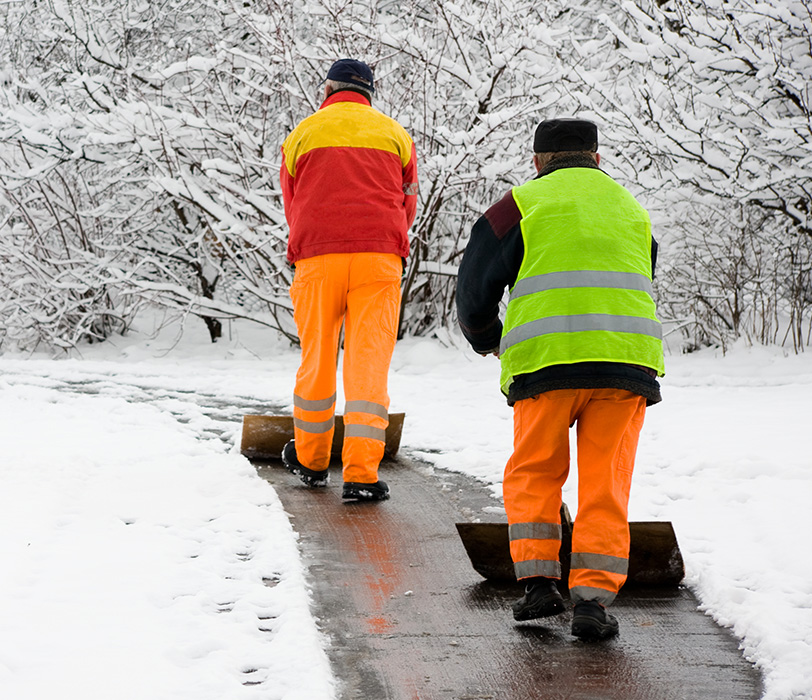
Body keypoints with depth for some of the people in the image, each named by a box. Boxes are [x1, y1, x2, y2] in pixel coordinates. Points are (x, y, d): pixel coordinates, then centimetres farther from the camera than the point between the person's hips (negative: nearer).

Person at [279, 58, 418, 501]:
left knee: (316, 359, 14)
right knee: (369, 364, -2)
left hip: (317, 257, 0)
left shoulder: (302, 135, 10)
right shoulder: (395, 135, 12)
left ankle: (310, 460, 28)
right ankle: (361, 474, -10)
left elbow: (292, 208, 15)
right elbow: (407, 205, 17)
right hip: (379, 260, 0)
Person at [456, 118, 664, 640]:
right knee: (606, 484, 5)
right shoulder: (631, 208, 24)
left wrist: (485, 337, 28)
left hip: (547, 361, -2)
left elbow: (476, 286, 8)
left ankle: (539, 582, 4)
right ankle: (593, 597, -5)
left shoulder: (522, 204, 10)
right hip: (626, 361, 2)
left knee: (533, 474, 14)